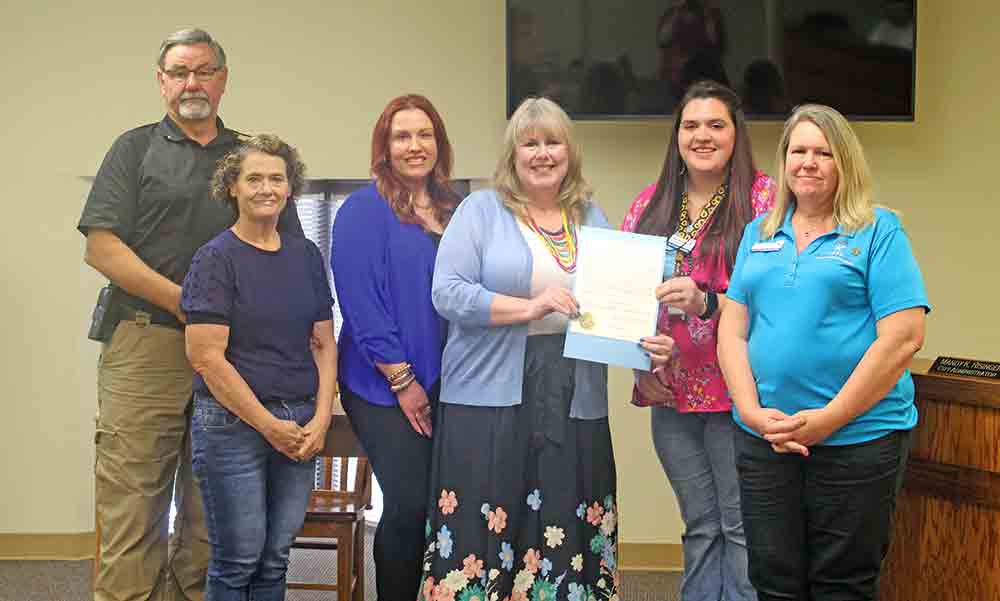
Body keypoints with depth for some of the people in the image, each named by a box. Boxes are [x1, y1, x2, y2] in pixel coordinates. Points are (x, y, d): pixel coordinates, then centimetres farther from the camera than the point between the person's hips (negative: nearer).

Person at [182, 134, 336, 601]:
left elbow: (324, 344, 12)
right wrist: (269, 425, -11)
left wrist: (321, 418, -2)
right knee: (238, 559, 0)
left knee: (276, 557, 9)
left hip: (301, 427, 5)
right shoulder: (217, 258, -6)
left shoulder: (306, 256, 10)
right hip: (233, 423, -5)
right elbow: (207, 357, -12)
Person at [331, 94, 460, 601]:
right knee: (409, 504, -8)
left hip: (445, 385, 6)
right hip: (385, 386, -6)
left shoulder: (455, 212, 12)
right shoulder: (364, 211, -6)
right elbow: (360, 302, -13)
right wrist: (402, 380, -14)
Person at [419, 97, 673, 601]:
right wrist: (529, 307, -16)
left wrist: (647, 340, -5)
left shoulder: (592, 219, 15)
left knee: (566, 532, 3)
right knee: (482, 532, -5)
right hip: (491, 397, -3)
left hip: (575, 401, 4)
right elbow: (447, 293, -8)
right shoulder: (481, 210, 2)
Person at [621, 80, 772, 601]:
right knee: (700, 527, 13)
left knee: (742, 528, -2)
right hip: (671, 391, 5)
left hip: (737, 391, -5)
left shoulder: (763, 198, -4)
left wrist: (705, 302, -25)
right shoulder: (651, 204, 10)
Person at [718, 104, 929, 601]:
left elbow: (903, 338, -11)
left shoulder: (878, 232, -3)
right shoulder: (759, 234, 11)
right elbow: (731, 331, 8)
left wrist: (827, 419, -14)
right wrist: (753, 412, -7)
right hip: (762, 439, 4)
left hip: (858, 438, -4)